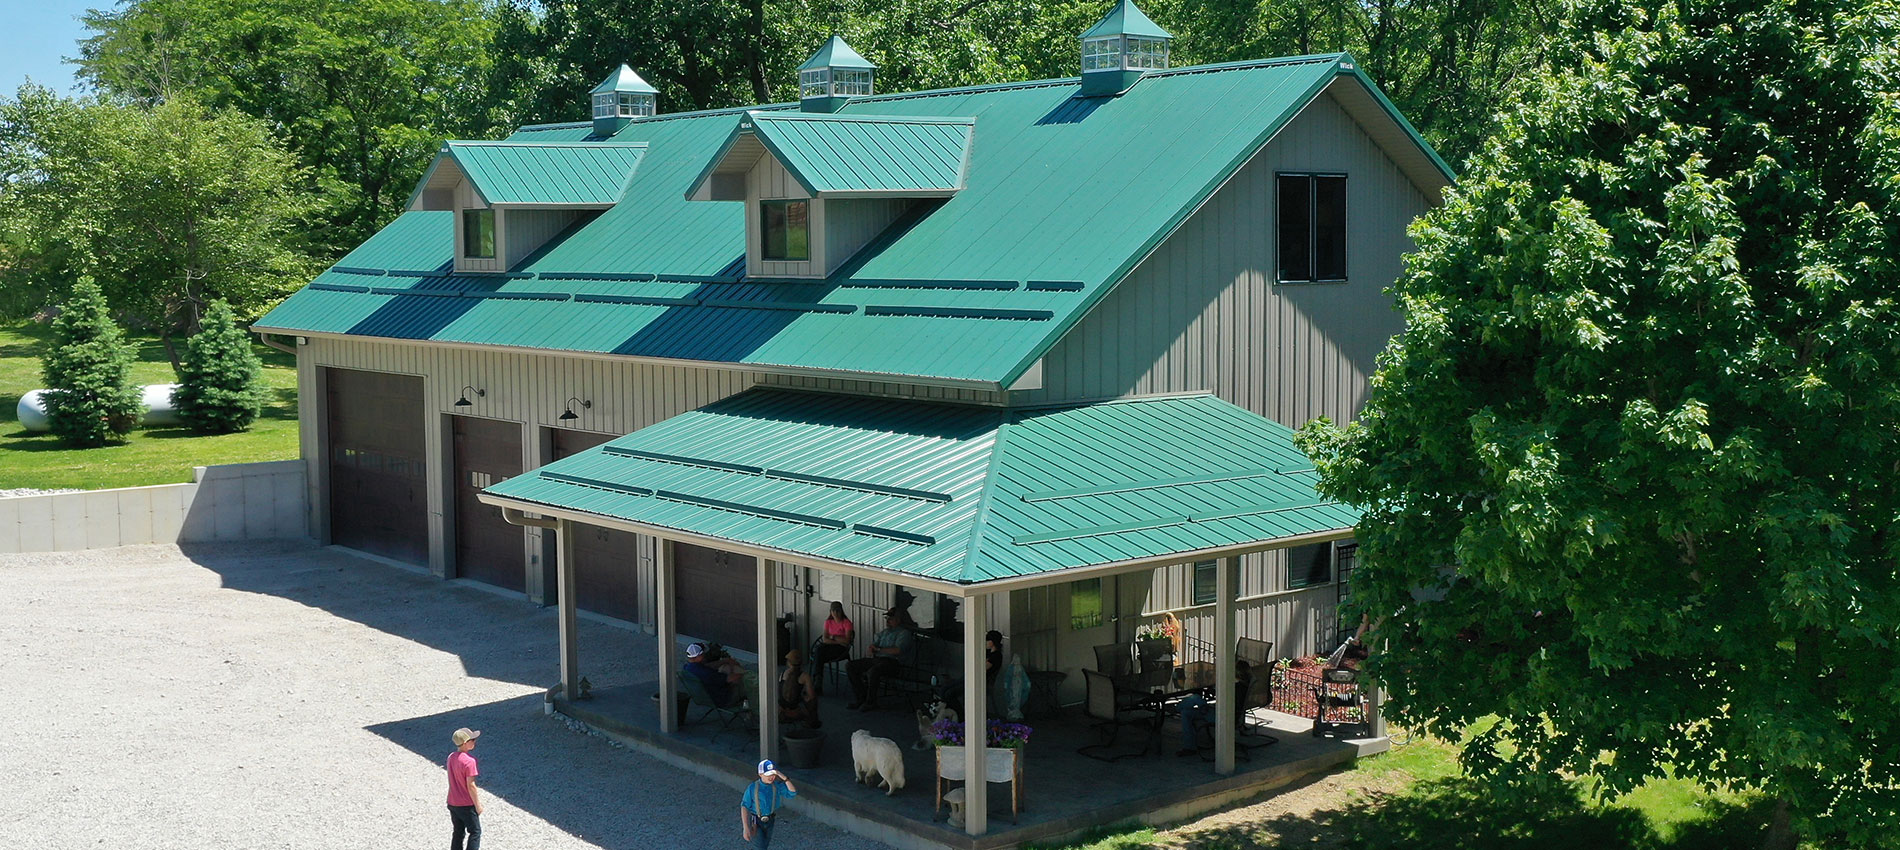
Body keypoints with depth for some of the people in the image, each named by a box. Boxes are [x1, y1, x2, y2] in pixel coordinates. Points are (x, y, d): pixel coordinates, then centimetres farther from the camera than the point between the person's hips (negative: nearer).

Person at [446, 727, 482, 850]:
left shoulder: (451, 757, 1)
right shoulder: (469, 761, -23)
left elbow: (452, 780, 10)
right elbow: (470, 786, -20)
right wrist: (478, 805, -10)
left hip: (452, 803, 7)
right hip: (467, 805, -7)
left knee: (458, 833, 17)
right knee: (475, 832, 6)